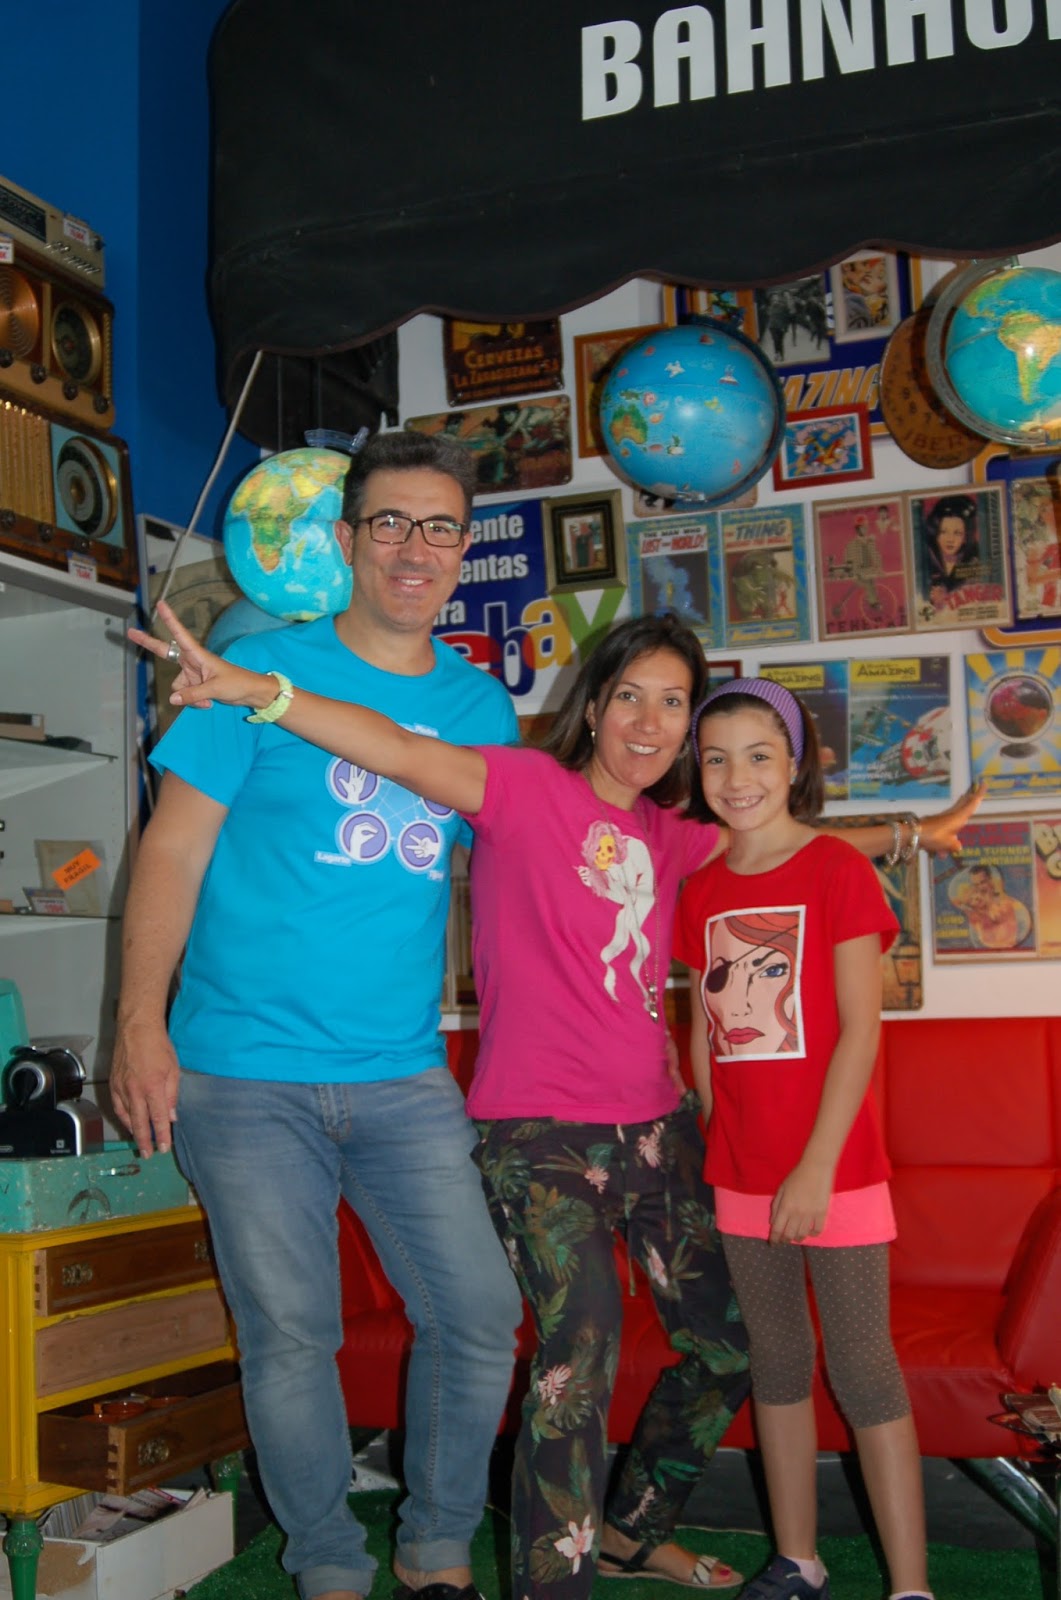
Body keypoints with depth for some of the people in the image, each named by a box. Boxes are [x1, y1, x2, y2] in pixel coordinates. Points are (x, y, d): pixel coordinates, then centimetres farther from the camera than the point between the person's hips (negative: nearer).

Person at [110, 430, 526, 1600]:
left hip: (406, 1078, 4)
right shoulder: (260, 669, -4)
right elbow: (173, 850, -4)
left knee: (480, 1314, 3)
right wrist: (140, 1028, -10)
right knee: (289, 1336, 5)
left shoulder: (482, 703, 8)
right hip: (247, 1078, -3)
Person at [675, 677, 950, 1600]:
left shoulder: (836, 869, -8)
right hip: (743, 1175, 5)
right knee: (776, 1361, 14)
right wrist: (716, 1140, 7)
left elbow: (860, 1030, -12)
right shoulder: (703, 891, 7)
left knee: (862, 1368, -1)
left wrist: (818, 1167, -16)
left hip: (835, 1169, -5)